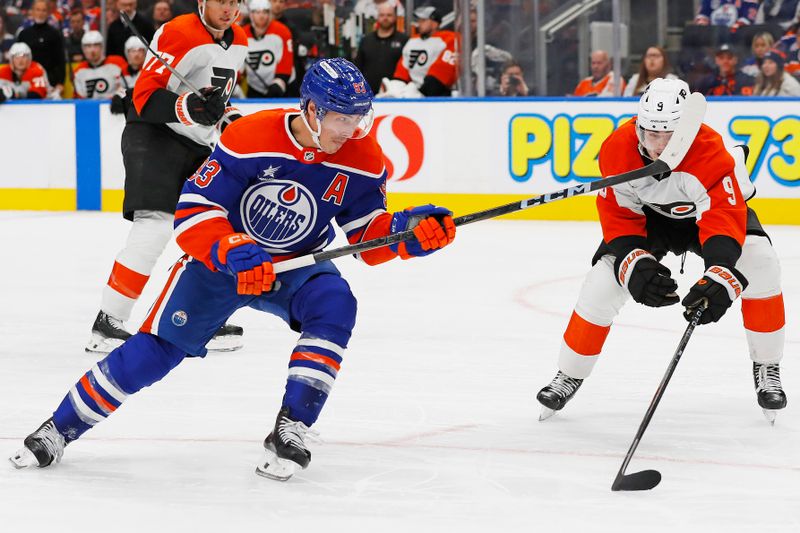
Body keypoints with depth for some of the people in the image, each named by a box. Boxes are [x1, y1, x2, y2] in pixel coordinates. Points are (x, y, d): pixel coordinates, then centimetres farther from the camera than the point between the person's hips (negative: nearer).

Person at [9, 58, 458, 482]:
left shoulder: (362, 158, -14)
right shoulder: (250, 138, -25)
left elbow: (369, 237, -6)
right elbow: (193, 210, -24)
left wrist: (408, 230, -26)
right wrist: (232, 252, -39)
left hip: (298, 265, 3)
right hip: (222, 256, -3)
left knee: (334, 305, -29)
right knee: (160, 345, -12)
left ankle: (291, 431, -23)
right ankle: (61, 429, 4)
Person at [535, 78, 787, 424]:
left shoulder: (709, 153, -39)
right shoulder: (617, 151, -30)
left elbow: (725, 218, -47)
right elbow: (618, 217, -20)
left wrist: (720, 278, -61)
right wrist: (635, 264, -36)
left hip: (708, 209, -2)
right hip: (650, 215, 2)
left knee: (759, 264, -25)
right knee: (605, 279, -14)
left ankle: (766, 368, -5)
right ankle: (569, 374, 7)